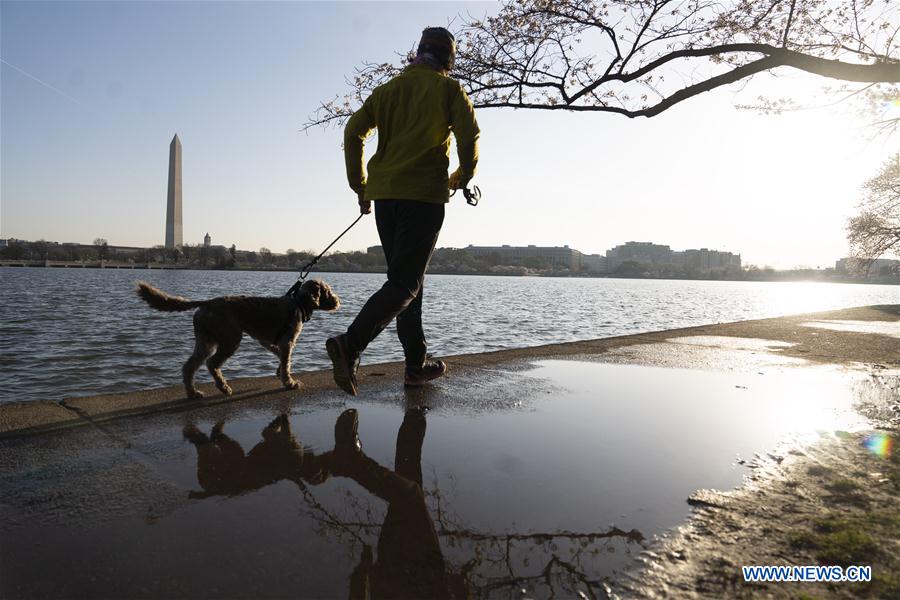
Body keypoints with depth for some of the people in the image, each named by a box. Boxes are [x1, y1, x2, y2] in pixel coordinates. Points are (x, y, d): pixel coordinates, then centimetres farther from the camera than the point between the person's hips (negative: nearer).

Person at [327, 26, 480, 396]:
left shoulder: (387, 89, 19)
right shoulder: (449, 89, 5)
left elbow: (353, 132, 10)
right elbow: (469, 136, -8)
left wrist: (360, 187, 14)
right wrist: (462, 177, 9)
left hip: (383, 195, 6)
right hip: (424, 196, -6)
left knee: (406, 279, 12)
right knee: (406, 282, -7)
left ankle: (417, 364, 15)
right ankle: (349, 345, -27)